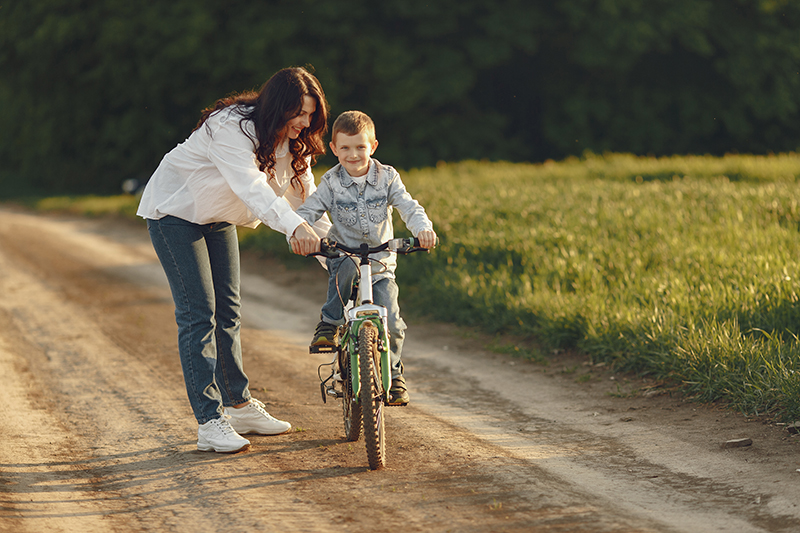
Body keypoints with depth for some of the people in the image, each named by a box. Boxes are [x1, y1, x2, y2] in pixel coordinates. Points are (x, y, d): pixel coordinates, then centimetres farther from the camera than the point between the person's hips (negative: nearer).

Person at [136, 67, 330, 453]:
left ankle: (240, 406, 23)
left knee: (228, 310, 12)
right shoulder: (231, 128, -33)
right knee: (198, 314, -13)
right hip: (174, 211, -8)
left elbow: (304, 195, -3)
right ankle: (209, 422, -14)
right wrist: (295, 227, -60)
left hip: (217, 219, 8)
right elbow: (252, 188, -47)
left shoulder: (292, 142, -7)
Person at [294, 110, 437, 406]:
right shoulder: (331, 182, -2)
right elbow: (307, 211, -7)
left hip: (381, 261, 1)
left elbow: (409, 207, -8)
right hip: (344, 254, -1)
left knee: (390, 321, -14)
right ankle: (329, 323, -19)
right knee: (346, 268, -39)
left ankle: (394, 373, 10)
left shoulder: (387, 177, 0)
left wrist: (423, 227, -29)